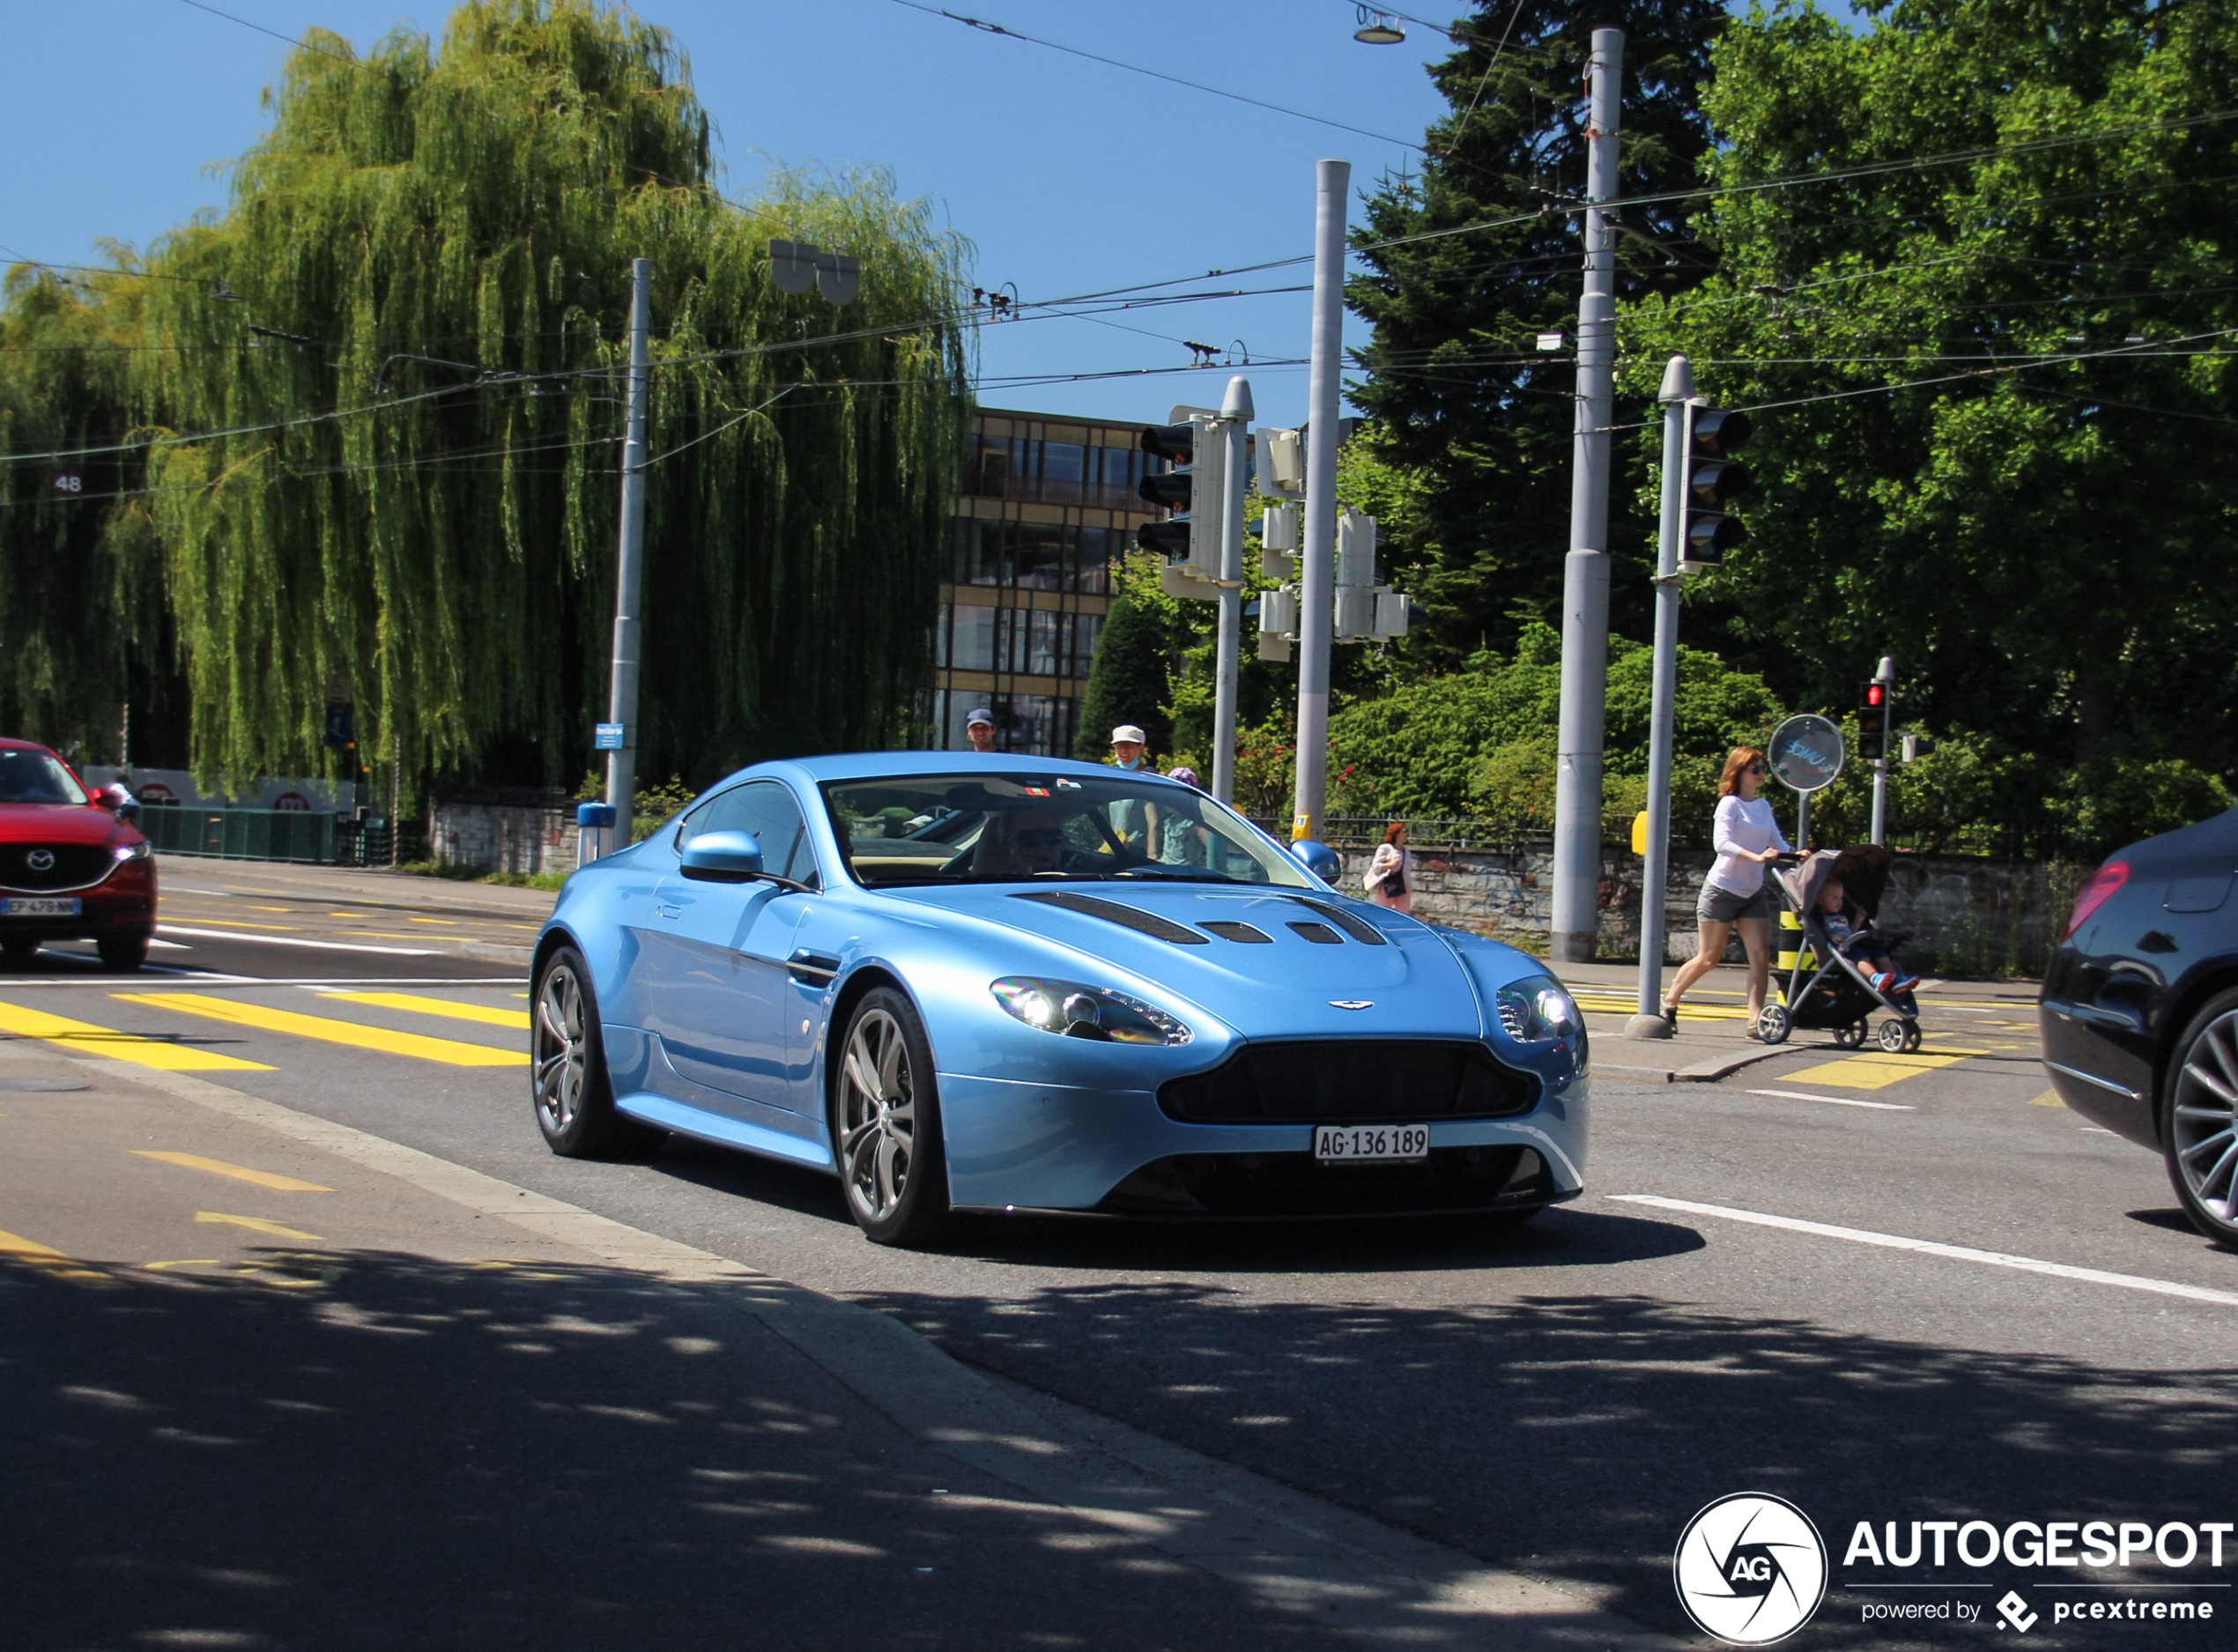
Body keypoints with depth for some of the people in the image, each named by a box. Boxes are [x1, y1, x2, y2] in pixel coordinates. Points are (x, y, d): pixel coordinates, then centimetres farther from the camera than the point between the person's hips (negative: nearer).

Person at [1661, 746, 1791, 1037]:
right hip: (1722, 890, -6)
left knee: (1761, 955, -8)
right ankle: (1669, 1003, 20)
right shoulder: (1730, 804, -11)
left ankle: (1755, 1019, -10)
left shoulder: (1764, 806, 9)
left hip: (1753, 893, 6)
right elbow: (1721, 842, -26)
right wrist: (1756, 857, -38)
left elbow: (1778, 844, 11)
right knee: (1709, 958, 2)